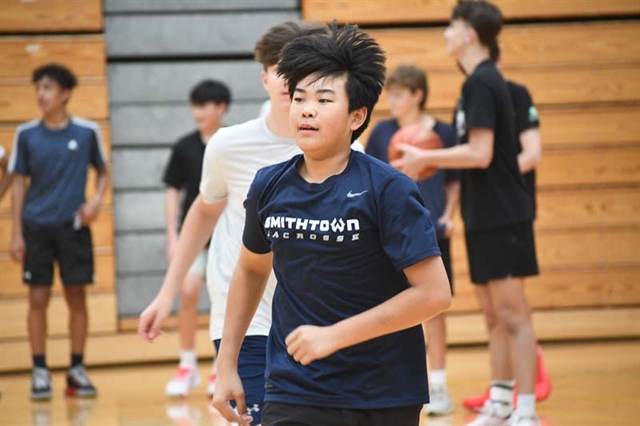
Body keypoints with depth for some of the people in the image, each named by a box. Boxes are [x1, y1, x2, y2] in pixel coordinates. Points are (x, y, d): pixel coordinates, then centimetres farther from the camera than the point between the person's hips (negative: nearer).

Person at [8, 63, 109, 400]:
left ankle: (77, 370, 14)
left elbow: (102, 172, 12)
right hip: (36, 226, 0)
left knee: (76, 298, 3)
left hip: (73, 226, 0)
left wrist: (96, 200, -8)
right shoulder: (26, 134, 1)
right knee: (38, 299, 0)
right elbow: (19, 182, 6)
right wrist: (16, 233, 2)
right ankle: (40, 371, 7)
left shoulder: (87, 132, 0)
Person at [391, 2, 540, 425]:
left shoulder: (481, 82, -15)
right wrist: (432, 160, 13)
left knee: (513, 315, -8)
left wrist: (425, 158, -14)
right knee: (494, 315, 13)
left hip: (501, 218, -10)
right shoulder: (486, 80, 15)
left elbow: (480, 154, -22)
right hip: (486, 218, 10)